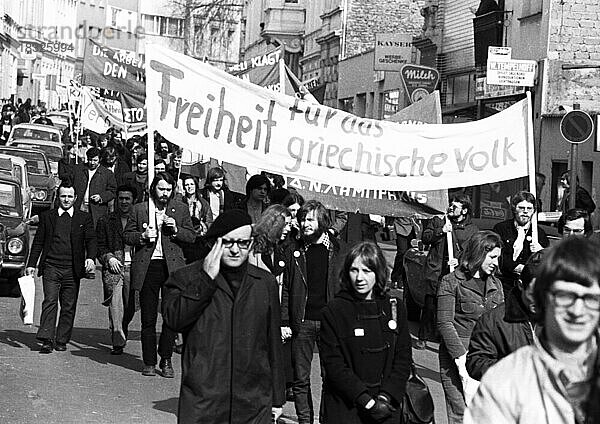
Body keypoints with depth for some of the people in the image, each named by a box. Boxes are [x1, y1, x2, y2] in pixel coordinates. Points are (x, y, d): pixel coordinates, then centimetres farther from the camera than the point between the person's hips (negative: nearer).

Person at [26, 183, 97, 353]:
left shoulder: (84, 218, 9)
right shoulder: (46, 216, 10)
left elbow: (91, 240, 1)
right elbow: (38, 242, 11)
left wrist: (90, 258, -18)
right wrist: (31, 264, 5)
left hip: (72, 269, 1)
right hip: (51, 267, -1)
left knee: (69, 306, 3)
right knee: (50, 302, -11)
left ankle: (62, 341, 12)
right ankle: (47, 340, -13)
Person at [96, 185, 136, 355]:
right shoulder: (105, 221, 11)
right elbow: (100, 246, 10)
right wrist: (109, 258, -6)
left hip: (133, 267, 1)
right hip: (113, 266, -1)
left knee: (130, 306, 3)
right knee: (115, 301, -15)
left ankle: (122, 328, 34)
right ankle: (118, 342, -14)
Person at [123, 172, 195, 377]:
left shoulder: (180, 209, 10)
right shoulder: (139, 209, 8)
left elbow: (191, 237, 9)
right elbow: (127, 236, 10)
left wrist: (176, 230, -9)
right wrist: (142, 236, -9)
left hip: (173, 267, 0)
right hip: (147, 267, 0)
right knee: (148, 318, 3)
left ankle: (166, 360, 8)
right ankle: (149, 362, 12)